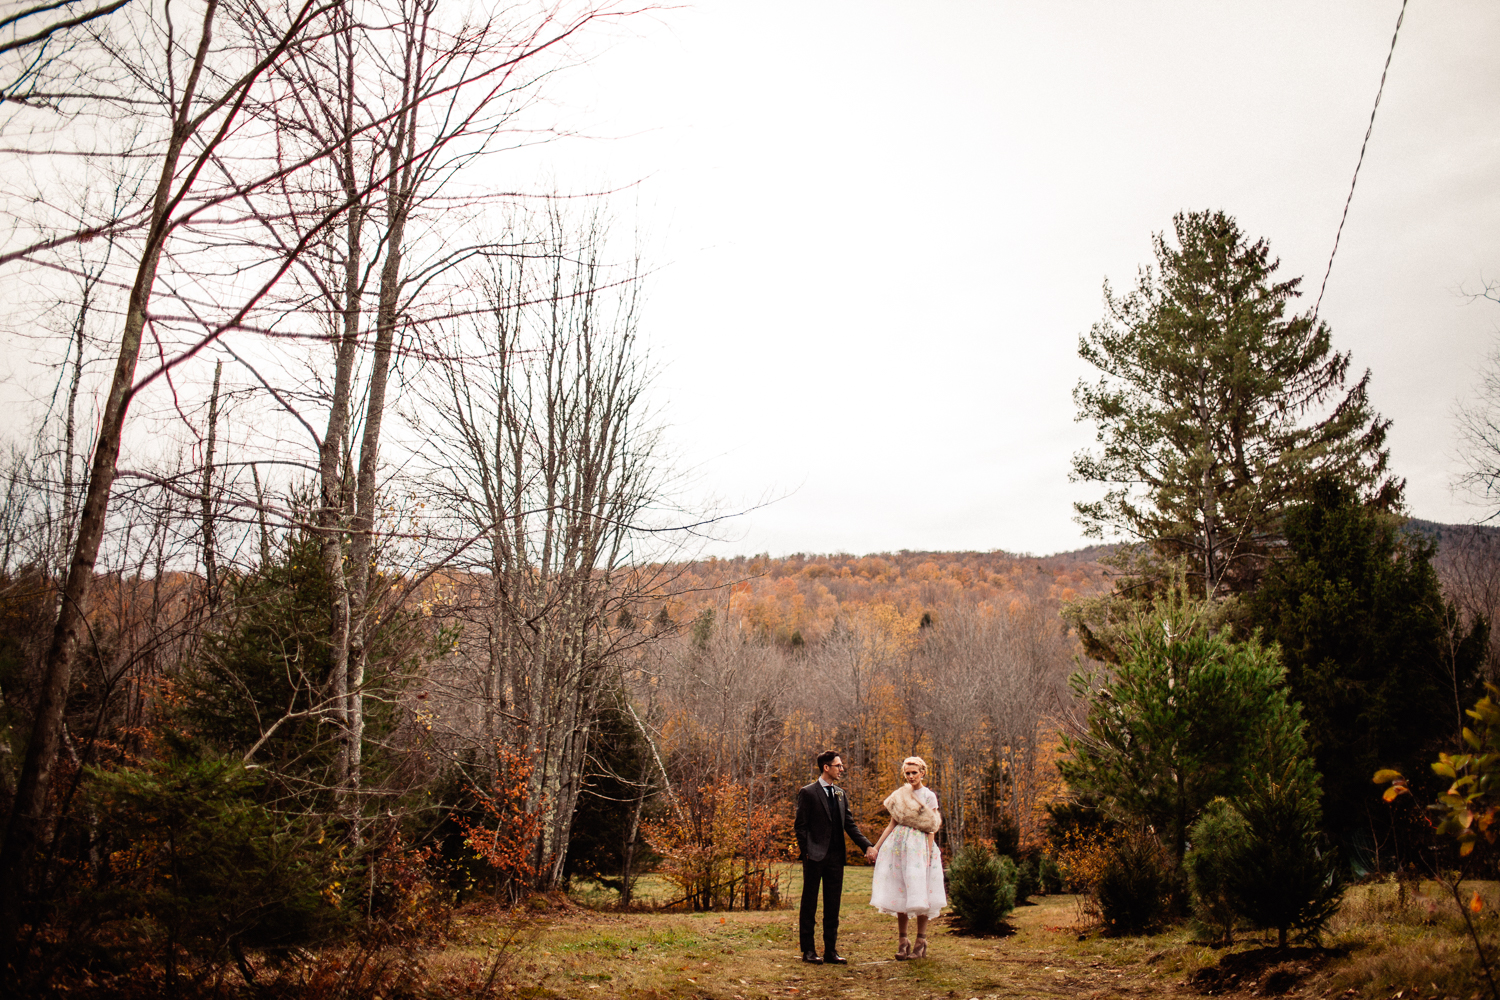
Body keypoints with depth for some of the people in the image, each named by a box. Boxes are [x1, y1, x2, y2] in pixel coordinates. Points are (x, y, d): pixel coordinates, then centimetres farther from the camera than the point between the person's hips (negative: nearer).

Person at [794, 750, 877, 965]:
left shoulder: (840, 794, 13)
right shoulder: (807, 792, -5)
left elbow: (849, 825, 13)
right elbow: (800, 826, -6)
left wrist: (868, 846, 1)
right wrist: (807, 852, -14)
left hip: (835, 858, 6)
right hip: (815, 857, -6)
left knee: (833, 906, 9)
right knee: (809, 903, 3)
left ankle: (830, 951, 16)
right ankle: (808, 950, 11)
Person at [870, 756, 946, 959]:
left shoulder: (929, 796, 1)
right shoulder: (900, 795, 12)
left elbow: (931, 829, -2)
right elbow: (892, 823, 14)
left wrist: (929, 853, -10)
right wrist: (876, 847, 9)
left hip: (919, 845, -4)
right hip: (899, 844, 4)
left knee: (920, 894, -5)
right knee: (900, 894, 2)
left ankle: (920, 943, 3)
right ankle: (902, 941, 8)